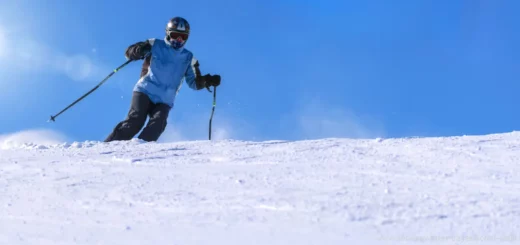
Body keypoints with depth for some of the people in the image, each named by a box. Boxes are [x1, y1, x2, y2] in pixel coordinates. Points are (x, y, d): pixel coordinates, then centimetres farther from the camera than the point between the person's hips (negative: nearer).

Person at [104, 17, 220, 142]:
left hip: (164, 101, 3)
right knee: (135, 120, -21)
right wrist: (138, 51, -22)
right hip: (145, 92, -3)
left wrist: (207, 80, -5)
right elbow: (129, 52, 3)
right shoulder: (155, 45, 7)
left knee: (157, 124, -24)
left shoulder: (188, 58, 15)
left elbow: (195, 82, 16)